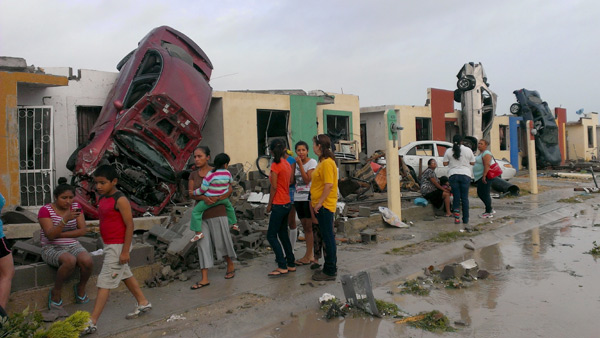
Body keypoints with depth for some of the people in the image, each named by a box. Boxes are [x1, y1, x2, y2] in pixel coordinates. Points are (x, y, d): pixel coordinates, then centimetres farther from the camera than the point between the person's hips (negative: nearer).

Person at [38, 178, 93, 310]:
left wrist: (61, 234, -13)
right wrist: (65, 219, -31)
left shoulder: (76, 206, 4)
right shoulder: (45, 210, -7)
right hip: (51, 249, -3)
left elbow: (82, 230, -2)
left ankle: (81, 289, 2)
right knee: (70, 261, -35)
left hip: (73, 246, 4)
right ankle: (56, 292, -9)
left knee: (87, 261, -28)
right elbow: (50, 235, -18)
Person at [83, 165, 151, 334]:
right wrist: (105, 244, 18)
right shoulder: (102, 198, 7)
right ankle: (143, 303, 36)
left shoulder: (120, 200, -19)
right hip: (109, 245, 9)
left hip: (118, 246, -9)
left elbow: (129, 225, -19)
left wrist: (125, 251, -20)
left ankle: (92, 322, 0)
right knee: (126, 275, 20)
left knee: (105, 282, -6)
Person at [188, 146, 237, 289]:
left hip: (217, 212, -3)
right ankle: (204, 279, 4)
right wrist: (203, 198, -22)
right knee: (203, 244, 0)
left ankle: (230, 265, 31)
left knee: (221, 242, 5)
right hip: (201, 213, 3)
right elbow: (191, 194, -2)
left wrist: (217, 198, -24)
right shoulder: (193, 175, 8)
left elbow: (229, 190, -6)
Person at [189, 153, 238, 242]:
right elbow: (231, 182, 16)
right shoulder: (227, 173, -7)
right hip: (223, 198, 5)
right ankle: (234, 224, 45)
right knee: (229, 206, 35)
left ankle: (198, 233, -3)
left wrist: (194, 193, -1)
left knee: (196, 211, 3)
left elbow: (203, 189, -17)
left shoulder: (211, 174, -21)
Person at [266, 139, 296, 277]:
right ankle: (291, 264, 21)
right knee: (283, 233, 16)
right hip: (287, 203, 8)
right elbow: (289, 183, 8)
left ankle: (282, 267, -1)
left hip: (279, 205, -8)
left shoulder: (275, 165, -15)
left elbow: (274, 187, -14)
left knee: (271, 235, -1)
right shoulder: (287, 164, 8)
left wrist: (269, 204, -6)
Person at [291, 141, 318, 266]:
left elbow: (307, 179, -16)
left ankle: (308, 256, 3)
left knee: (310, 227, -3)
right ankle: (310, 255, 18)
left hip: (308, 197, -7)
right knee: (305, 227, 10)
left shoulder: (312, 162, -6)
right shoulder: (296, 164, 14)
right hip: (298, 198, 7)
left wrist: (300, 164, -15)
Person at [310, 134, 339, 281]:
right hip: (321, 205, 10)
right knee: (326, 236, 16)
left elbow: (329, 185, -23)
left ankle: (330, 272, 6)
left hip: (325, 206, -10)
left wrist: (319, 203, -21)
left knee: (328, 237, -3)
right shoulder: (323, 162, 15)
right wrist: (315, 201, 20)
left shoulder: (327, 163, -17)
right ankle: (330, 267, 28)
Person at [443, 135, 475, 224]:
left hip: (453, 175, 0)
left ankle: (456, 217, -5)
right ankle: (465, 219, 9)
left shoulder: (448, 151, 0)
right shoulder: (468, 150, 1)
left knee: (456, 197, 6)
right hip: (465, 175, 0)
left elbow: (445, 163, 2)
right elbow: (472, 163, 7)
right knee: (465, 198, 5)